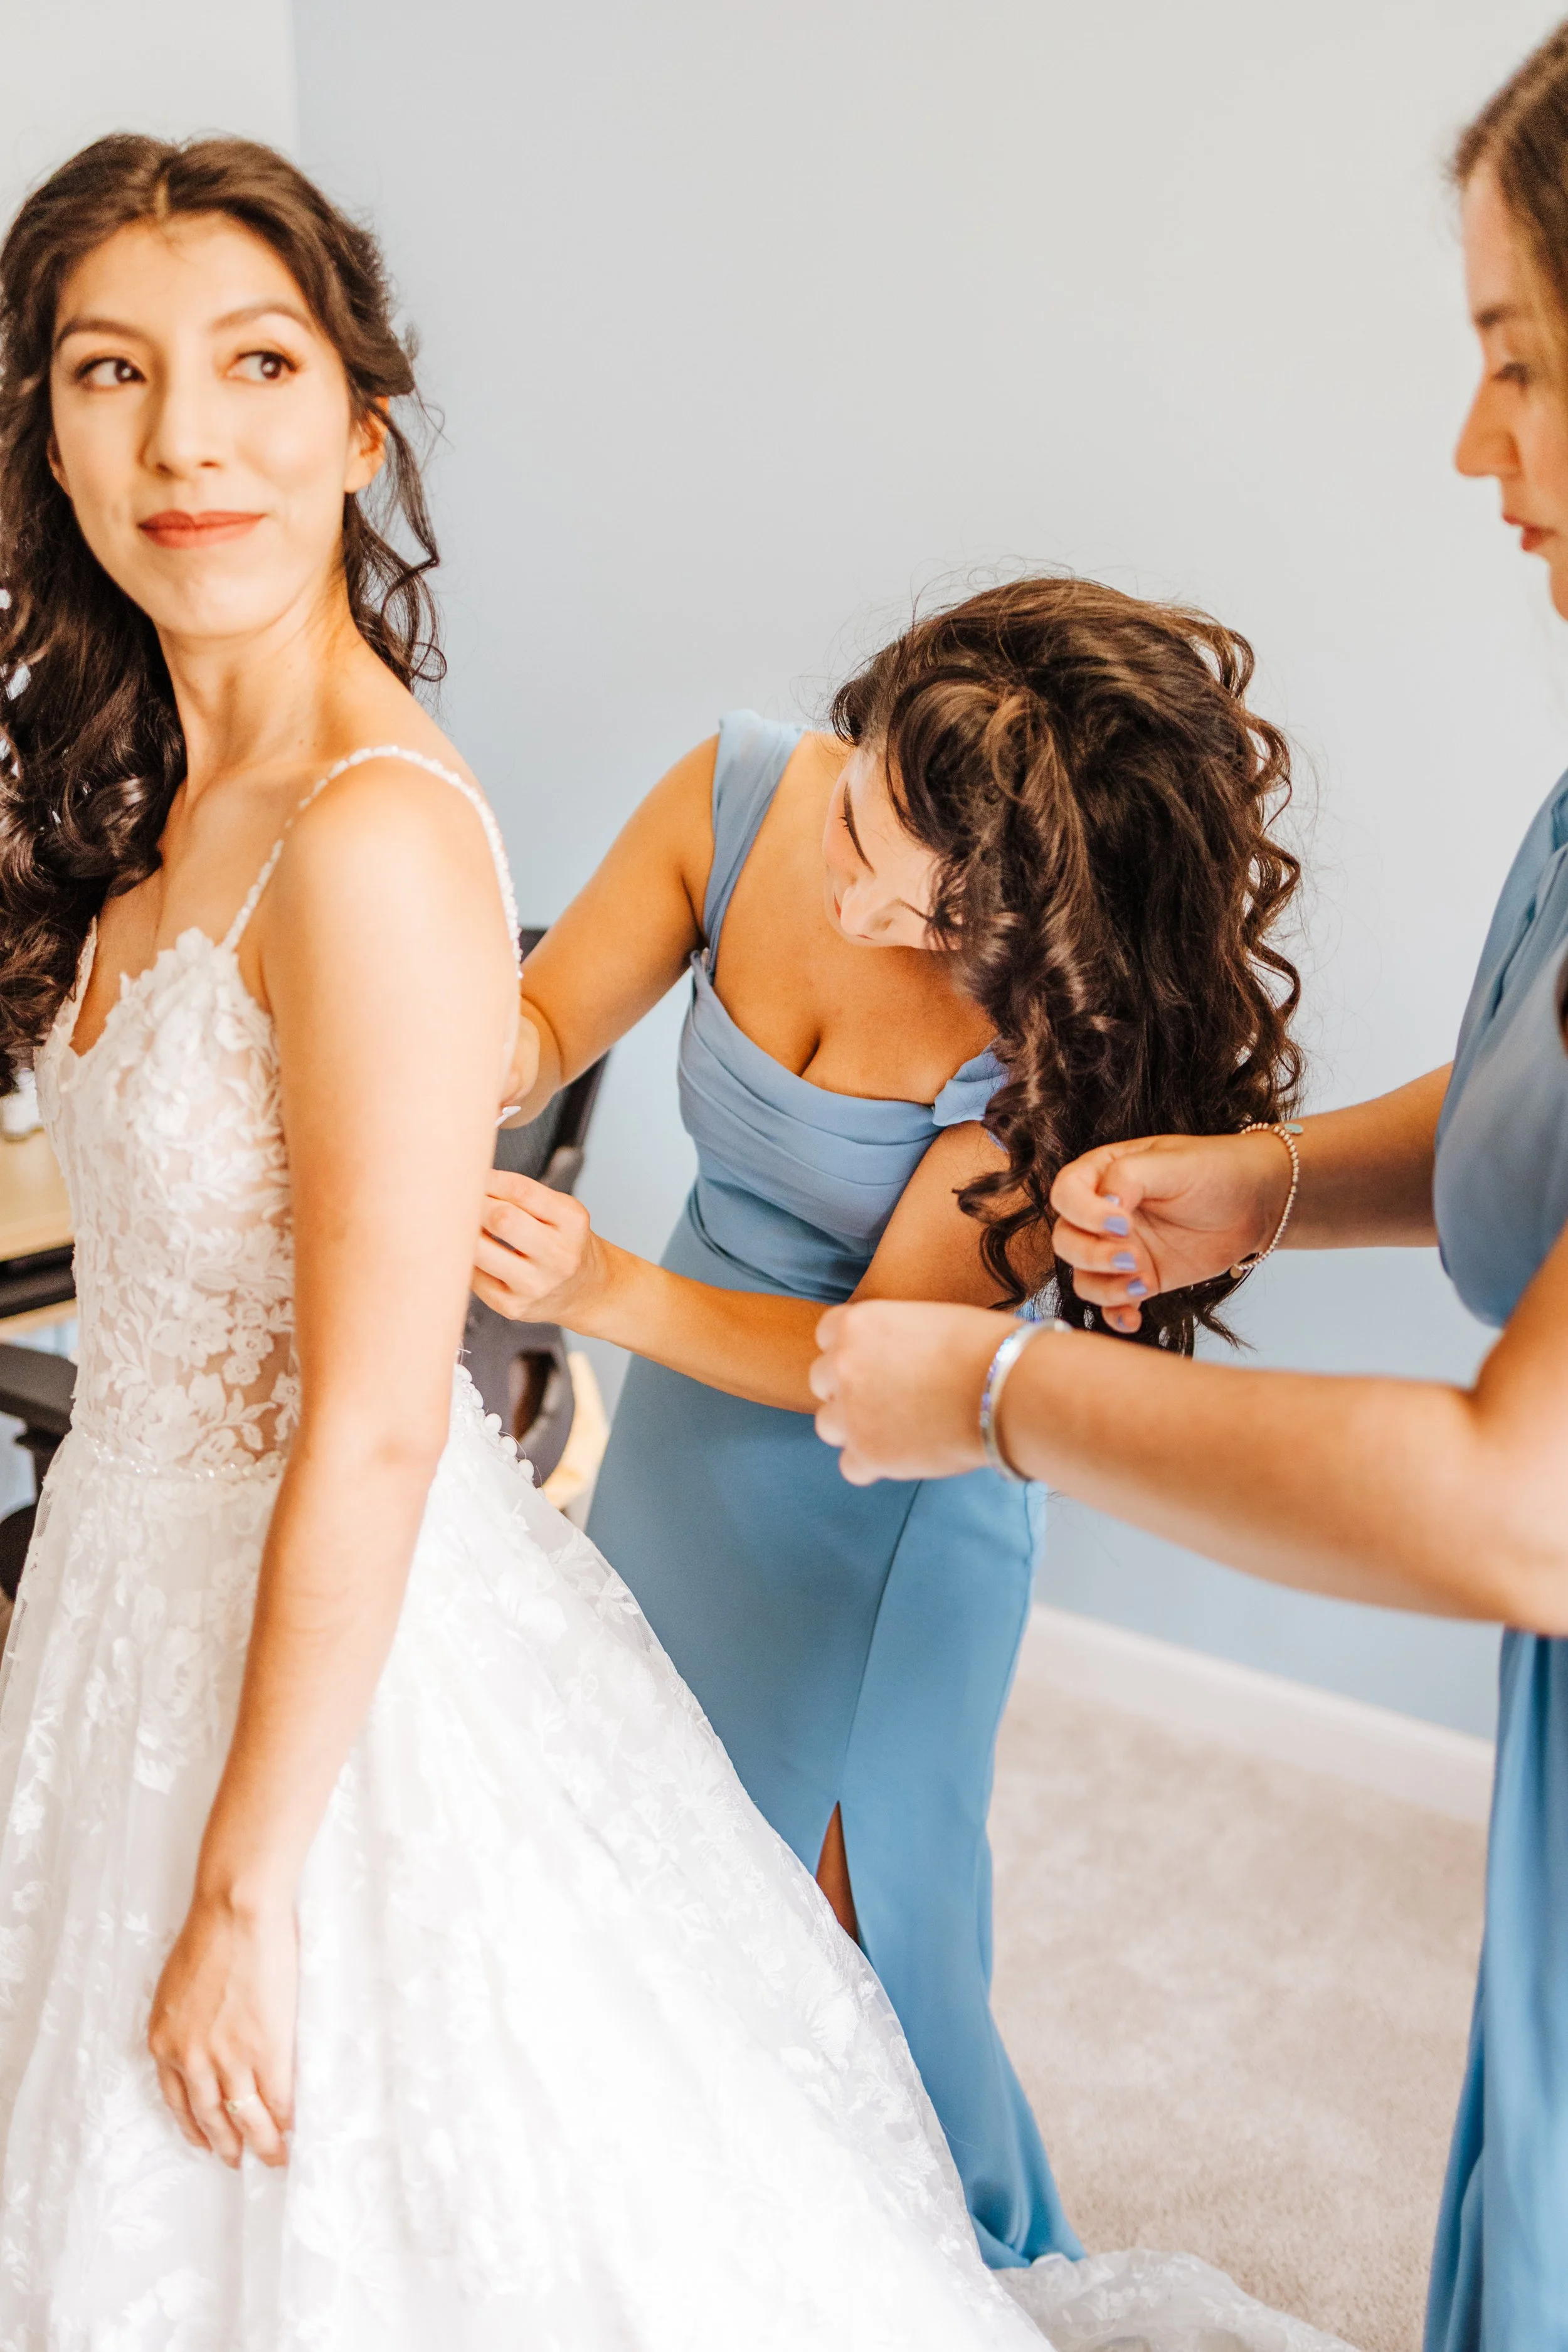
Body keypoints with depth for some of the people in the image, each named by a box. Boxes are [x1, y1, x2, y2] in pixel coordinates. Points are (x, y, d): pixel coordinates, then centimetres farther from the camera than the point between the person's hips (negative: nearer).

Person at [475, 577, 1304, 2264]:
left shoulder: (1068, 1031, -29)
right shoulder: (741, 793, -16)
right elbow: (540, 1027, -7)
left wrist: (603, 1291, -37)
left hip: (874, 1505, -5)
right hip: (682, 1423, 5)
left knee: (833, 1923, 12)